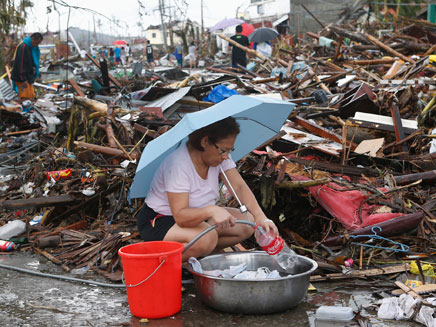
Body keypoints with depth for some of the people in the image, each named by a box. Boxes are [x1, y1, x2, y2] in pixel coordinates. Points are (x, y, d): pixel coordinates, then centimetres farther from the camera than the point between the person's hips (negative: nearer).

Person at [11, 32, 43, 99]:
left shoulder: (33, 47, 12)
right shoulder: (23, 47, -18)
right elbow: (20, 63, -21)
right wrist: (23, 80, -23)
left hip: (28, 77, 9)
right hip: (21, 78, -9)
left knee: (31, 96, 7)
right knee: (26, 96, -13)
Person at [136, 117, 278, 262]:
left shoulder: (219, 154, -8)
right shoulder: (178, 164, -30)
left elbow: (239, 186, -12)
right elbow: (181, 216, -34)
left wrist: (261, 217, -26)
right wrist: (212, 210, -52)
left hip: (195, 216, 8)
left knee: (247, 223, -9)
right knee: (206, 238, -36)